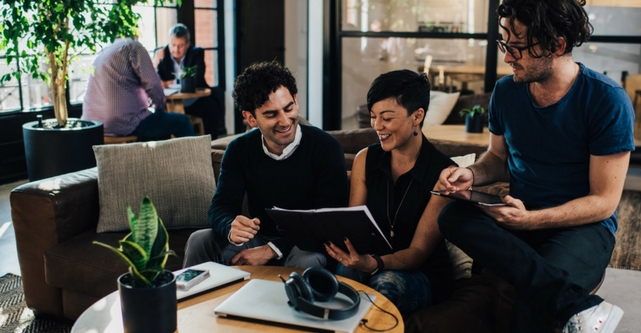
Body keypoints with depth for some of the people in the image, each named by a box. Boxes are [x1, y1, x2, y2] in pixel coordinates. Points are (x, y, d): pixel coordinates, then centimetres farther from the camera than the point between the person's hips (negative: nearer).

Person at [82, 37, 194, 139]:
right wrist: (160, 107, 4)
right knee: (182, 123, 3)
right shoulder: (133, 46, -5)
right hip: (124, 124, -9)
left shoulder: (102, 53, 20)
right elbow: (152, 84, -14)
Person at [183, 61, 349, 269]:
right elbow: (221, 207, -6)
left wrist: (273, 250, -24)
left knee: (307, 261, -38)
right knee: (199, 241, -18)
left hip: (308, 246, -3)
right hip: (257, 241, 4)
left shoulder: (326, 148, -13)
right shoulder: (239, 150, 1)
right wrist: (231, 228, -33)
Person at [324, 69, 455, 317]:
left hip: (423, 275, -3)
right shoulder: (365, 160, 1)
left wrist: (374, 264, -35)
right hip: (370, 263, 3)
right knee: (346, 270, -31)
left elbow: (418, 252, -15)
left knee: (386, 282, -35)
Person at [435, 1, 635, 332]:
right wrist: (471, 174, -7)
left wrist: (529, 219, -25)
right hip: (519, 216, 6)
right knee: (453, 216, -28)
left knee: (538, 293, -38)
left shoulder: (607, 100, -14)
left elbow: (604, 200, -12)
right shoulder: (506, 91, 1)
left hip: (583, 225, -6)